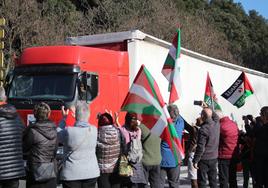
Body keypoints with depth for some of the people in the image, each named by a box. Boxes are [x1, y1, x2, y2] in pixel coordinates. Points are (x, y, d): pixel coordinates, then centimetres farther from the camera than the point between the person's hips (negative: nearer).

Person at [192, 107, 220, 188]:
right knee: (213, 180, 14)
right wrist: (208, 109, 29)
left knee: (202, 181, 3)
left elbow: (200, 147, -20)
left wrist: (195, 160, -13)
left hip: (204, 159, -6)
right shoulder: (216, 124, -3)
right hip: (214, 158, 7)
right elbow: (215, 116, 24)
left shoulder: (203, 129, -21)